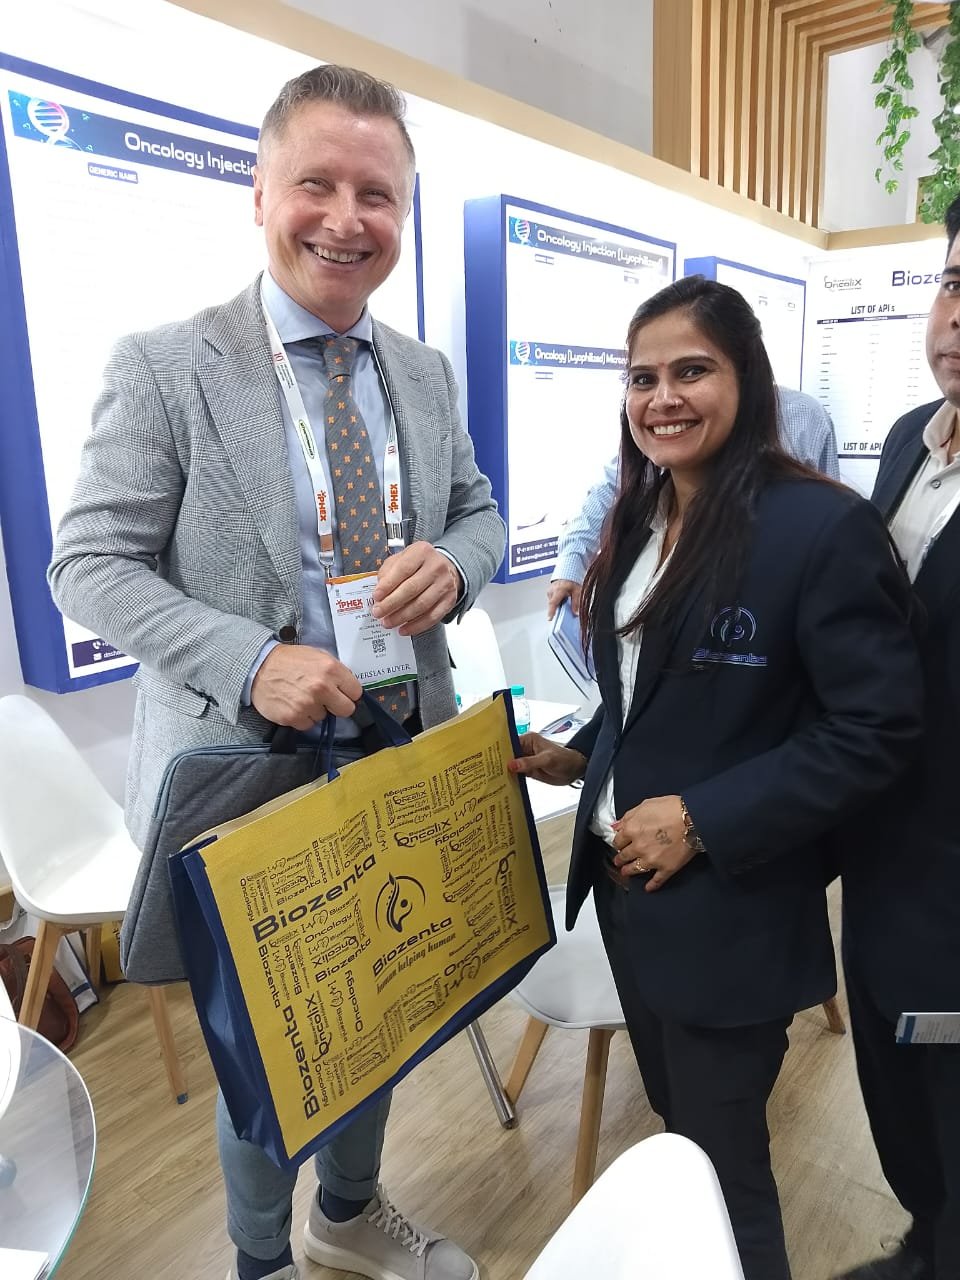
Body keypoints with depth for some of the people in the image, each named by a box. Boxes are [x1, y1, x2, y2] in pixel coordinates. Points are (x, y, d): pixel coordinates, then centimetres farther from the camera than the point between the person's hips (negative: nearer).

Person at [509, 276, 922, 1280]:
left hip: (730, 908, -7)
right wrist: (579, 758, 3)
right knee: (674, 1124, 26)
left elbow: (875, 732, -19)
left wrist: (703, 821, -21)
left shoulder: (821, 526, -18)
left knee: (721, 1159, 13)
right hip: (626, 882, 7)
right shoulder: (639, 521, 5)